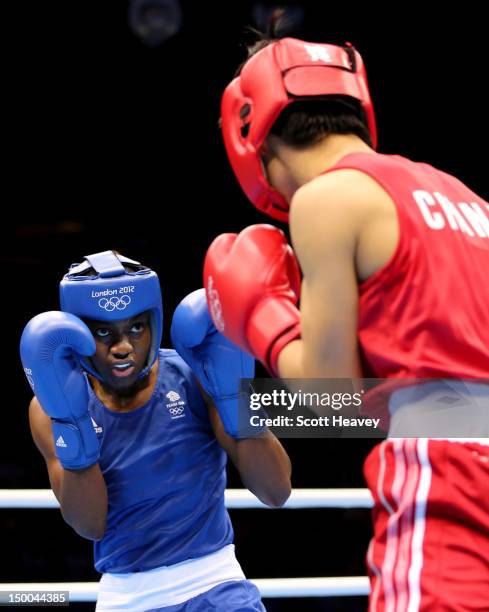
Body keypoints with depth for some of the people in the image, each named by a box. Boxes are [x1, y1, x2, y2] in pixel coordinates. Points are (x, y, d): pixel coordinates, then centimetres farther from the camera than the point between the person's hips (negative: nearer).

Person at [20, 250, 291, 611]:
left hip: (214, 582, -1)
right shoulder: (51, 405, -3)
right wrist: (70, 423, -22)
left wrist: (234, 393, -21)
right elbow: (91, 526, -12)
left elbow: (276, 494, -10)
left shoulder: (194, 376, -6)